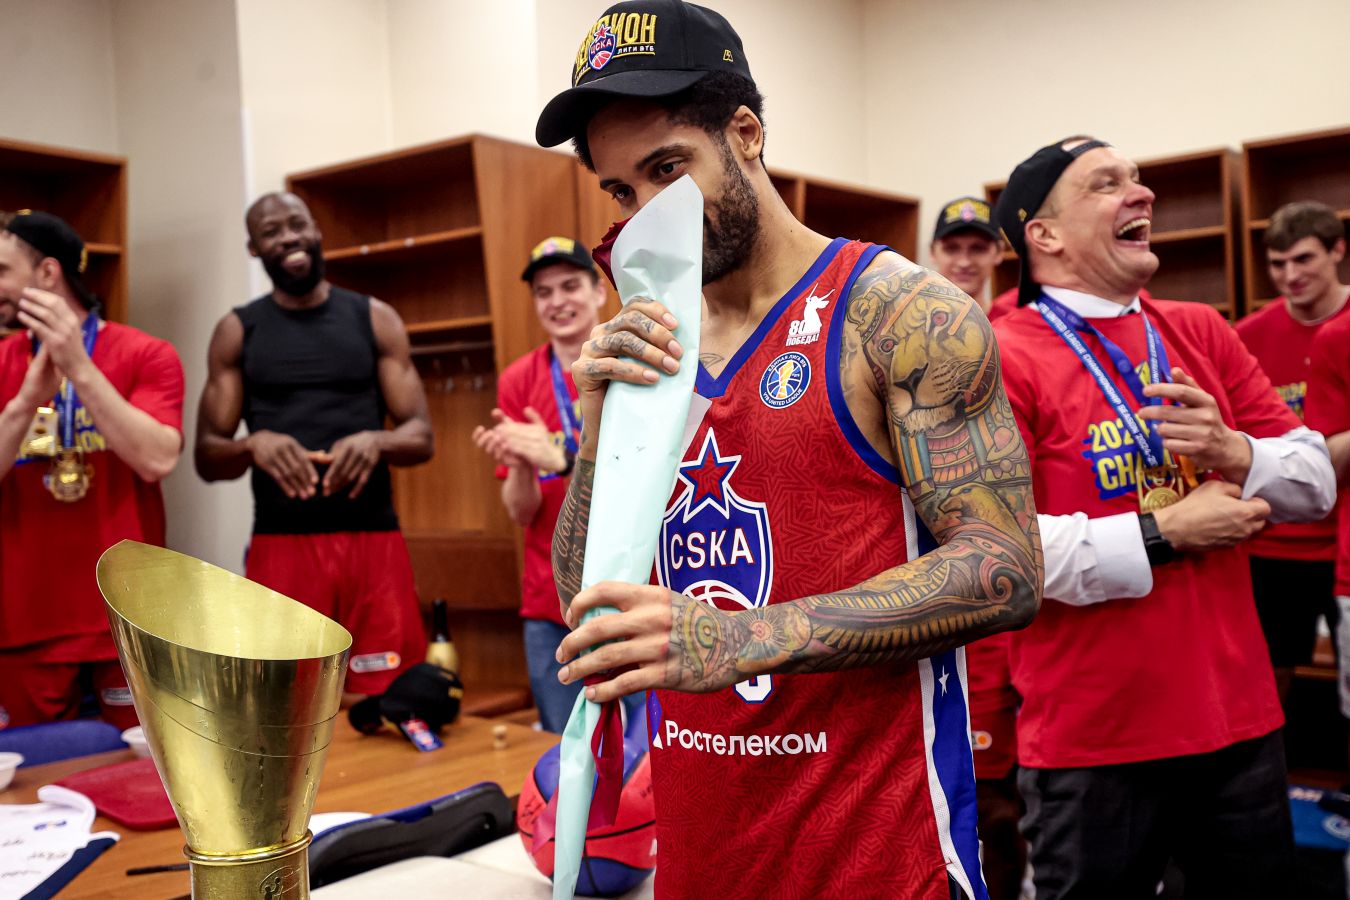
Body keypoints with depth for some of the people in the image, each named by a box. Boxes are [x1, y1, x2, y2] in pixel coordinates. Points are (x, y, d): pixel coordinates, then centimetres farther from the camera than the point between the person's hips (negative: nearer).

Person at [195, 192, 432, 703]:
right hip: (281, 545, 0)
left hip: (374, 540, 0)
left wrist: (375, 441, -17)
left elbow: (421, 436, 5)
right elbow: (207, 456, 6)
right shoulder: (237, 331, 8)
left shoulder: (375, 319, 8)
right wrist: (254, 444, -16)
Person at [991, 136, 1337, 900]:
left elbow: (1317, 478, 8)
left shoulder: (1201, 333, 8)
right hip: (1090, 746, -5)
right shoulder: (1003, 357, -12)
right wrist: (1164, 535, -18)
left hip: (1240, 720, 6)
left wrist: (1235, 454, -13)